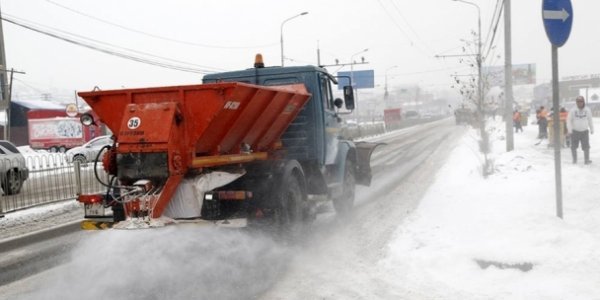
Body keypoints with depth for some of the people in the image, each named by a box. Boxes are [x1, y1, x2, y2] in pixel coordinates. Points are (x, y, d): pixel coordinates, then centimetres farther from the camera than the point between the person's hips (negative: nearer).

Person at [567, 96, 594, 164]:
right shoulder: (573, 110, -8)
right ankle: (574, 159, 22)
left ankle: (586, 160, 9)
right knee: (573, 147, 6)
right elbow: (569, 120, -4)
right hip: (575, 131, -1)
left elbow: (590, 120, 9)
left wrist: (591, 129, 12)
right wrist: (569, 130, -11)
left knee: (586, 147, -1)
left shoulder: (587, 110, -1)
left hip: (585, 131, 1)